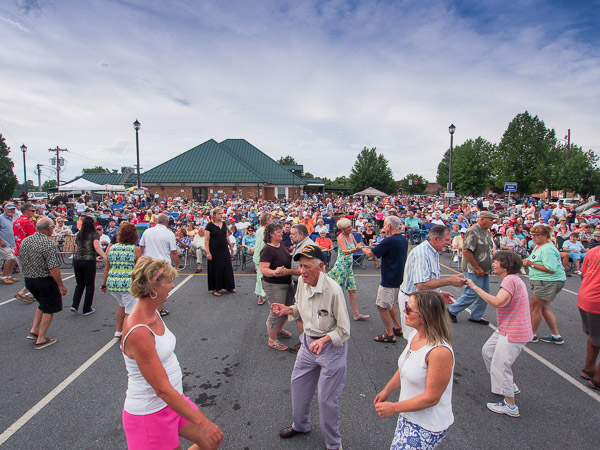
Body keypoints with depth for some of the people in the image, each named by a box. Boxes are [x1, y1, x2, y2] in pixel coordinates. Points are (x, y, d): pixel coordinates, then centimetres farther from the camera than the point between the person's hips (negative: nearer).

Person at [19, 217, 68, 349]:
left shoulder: (24, 241, 2)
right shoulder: (49, 244, -22)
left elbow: (22, 262, 12)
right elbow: (53, 269, -23)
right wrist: (61, 285, -14)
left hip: (28, 280, 8)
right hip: (45, 281, -8)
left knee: (43, 305, 27)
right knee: (49, 309, 8)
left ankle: (34, 330, 24)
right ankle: (41, 339, 14)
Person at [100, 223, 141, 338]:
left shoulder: (111, 248, 6)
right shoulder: (135, 249, -6)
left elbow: (107, 268, 11)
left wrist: (103, 284, 20)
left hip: (112, 283, 5)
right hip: (128, 284, -5)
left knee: (122, 304, 29)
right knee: (129, 311, 6)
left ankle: (118, 330, 37)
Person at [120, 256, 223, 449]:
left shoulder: (153, 314, -2)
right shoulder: (138, 333, -30)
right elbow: (163, 390, -28)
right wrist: (204, 423, -24)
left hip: (173, 399, 8)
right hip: (150, 413, -8)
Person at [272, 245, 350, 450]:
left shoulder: (333, 290, -28)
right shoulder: (302, 281, -7)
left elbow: (344, 330, -19)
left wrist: (324, 340, -34)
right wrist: (288, 310, -7)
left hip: (332, 347, -7)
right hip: (308, 342, 7)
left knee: (327, 399, 4)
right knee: (298, 385, 21)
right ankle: (301, 425, 50)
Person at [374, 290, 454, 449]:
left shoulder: (440, 352, -31)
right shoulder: (415, 334, -5)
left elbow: (431, 398, -25)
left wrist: (394, 408, -18)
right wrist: (387, 391, 10)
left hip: (427, 427, -8)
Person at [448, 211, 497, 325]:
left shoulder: (487, 232, 12)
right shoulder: (473, 232, -17)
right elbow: (466, 251, -24)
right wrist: (477, 268, -19)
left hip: (484, 271, 9)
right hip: (474, 271, -9)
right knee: (472, 294, -6)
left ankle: (476, 316, 26)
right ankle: (452, 310, 10)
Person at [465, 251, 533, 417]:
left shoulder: (510, 280, -21)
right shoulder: (513, 279, 13)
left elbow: (497, 302, -33)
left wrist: (475, 288, -29)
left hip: (513, 333, -11)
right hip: (505, 330, 11)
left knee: (500, 365, -2)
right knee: (488, 351, 21)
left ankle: (510, 405, 12)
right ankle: (510, 386, 36)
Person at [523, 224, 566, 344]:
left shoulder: (548, 249, -20)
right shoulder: (537, 246, 13)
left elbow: (551, 269, -28)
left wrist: (532, 264, -23)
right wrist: (528, 262, 7)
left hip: (548, 281, -11)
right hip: (541, 281, 11)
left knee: (535, 307, -1)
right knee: (545, 308, 14)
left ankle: (532, 334, 12)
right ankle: (556, 336, 21)